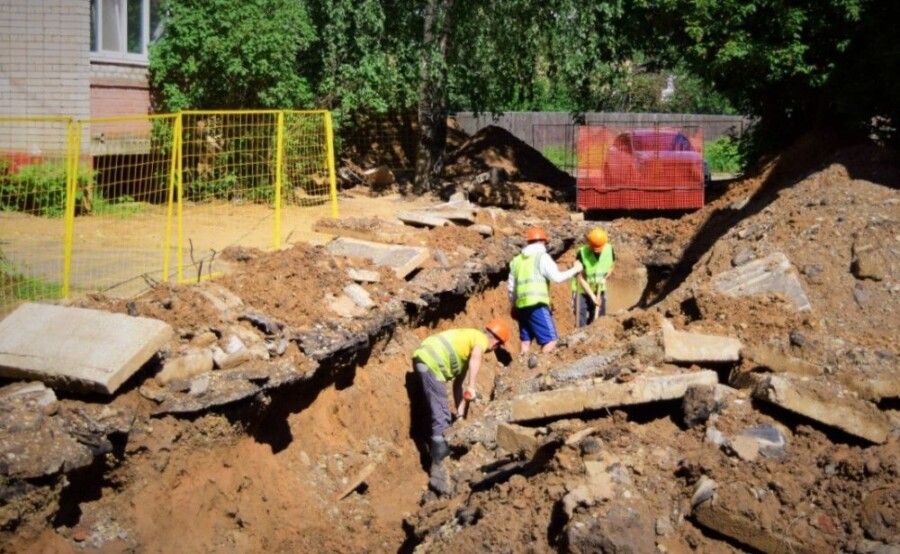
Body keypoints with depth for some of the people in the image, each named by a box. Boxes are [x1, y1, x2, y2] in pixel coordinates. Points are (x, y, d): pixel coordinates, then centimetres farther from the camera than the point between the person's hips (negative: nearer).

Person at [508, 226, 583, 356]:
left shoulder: (517, 260, 17)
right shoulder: (542, 257, -2)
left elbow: (511, 287, 20)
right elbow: (557, 277, -11)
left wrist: (513, 305, 32)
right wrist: (575, 269, 2)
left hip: (521, 305, 7)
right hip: (537, 304, -7)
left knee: (526, 341, 12)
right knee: (550, 340, -7)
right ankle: (539, 363, -25)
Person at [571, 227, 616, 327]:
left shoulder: (609, 249, -14)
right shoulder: (582, 253, -25)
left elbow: (612, 265, 8)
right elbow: (580, 278, -18)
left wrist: (604, 278, -10)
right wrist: (592, 296, -20)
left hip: (600, 291, 4)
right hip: (583, 291, -4)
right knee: (581, 324, -4)